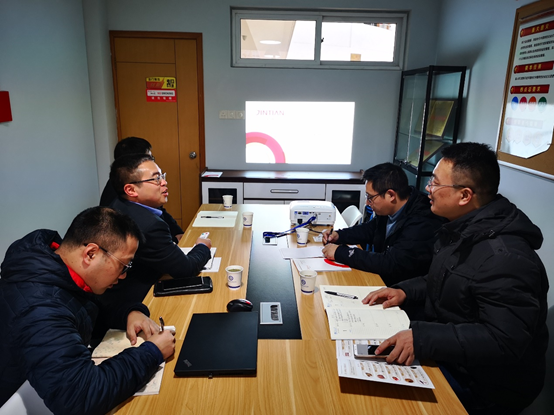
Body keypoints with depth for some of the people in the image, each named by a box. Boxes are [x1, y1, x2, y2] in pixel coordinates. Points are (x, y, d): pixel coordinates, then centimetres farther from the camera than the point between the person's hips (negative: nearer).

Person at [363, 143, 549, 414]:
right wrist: (405, 291, 0)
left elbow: (506, 342, -32)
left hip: (482, 387, -9)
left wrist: (422, 338, -34)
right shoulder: (463, 230, 3)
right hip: (446, 354, 9)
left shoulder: (504, 258, -29)